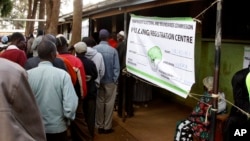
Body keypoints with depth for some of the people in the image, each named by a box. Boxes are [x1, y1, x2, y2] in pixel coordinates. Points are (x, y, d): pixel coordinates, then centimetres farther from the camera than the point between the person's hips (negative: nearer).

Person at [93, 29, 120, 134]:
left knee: (99, 102, 11)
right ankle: (107, 127, 14)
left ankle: (100, 126, 19)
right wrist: (115, 80, -1)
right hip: (110, 81, -2)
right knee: (109, 103, 7)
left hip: (98, 80, 2)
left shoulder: (94, 49, -6)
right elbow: (116, 67, -11)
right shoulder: (113, 50, -11)